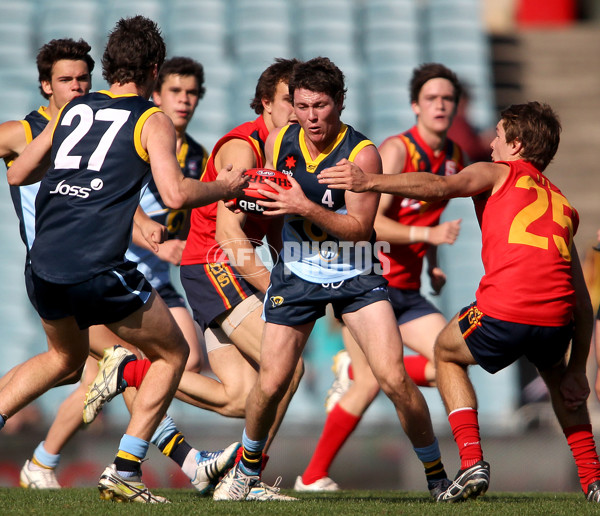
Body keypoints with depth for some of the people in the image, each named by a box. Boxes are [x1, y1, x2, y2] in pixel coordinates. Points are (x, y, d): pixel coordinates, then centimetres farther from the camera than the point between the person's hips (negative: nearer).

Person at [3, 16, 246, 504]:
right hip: (98, 270, -6)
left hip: (44, 264, 6)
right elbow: (176, 194, -12)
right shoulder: (152, 121, 1)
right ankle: (124, 472, 5)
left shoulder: (72, 110, 15)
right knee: (172, 354, 14)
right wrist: (225, 188, 6)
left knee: (66, 356, 32)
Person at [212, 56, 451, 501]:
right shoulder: (279, 142, -2)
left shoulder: (362, 154, -16)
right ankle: (247, 468, 27)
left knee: (394, 379, -15)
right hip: (297, 275, 3)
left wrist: (306, 207, -30)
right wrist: (253, 198, -5)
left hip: (355, 276, -3)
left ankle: (438, 476, 4)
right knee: (270, 385, -2)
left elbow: (359, 228, -20)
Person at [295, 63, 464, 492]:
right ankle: (313, 476, 5)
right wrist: (427, 233, -31)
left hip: (408, 289, 7)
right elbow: (369, 221, -21)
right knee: (370, 385, -11)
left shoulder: (455, 158, 9)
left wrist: (433, 263, 15)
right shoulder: (396, 150, -14)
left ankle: (353, 370, 13)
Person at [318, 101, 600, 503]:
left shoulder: (498, 173, 16)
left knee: (447, 353, 27)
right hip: (557, 319, 5)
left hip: (504, 311, -5)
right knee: (558, 374, 39)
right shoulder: (562, 204, 31)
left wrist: (368, 182, -10)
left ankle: (472, 462, 11)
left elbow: (440, 186, -6)